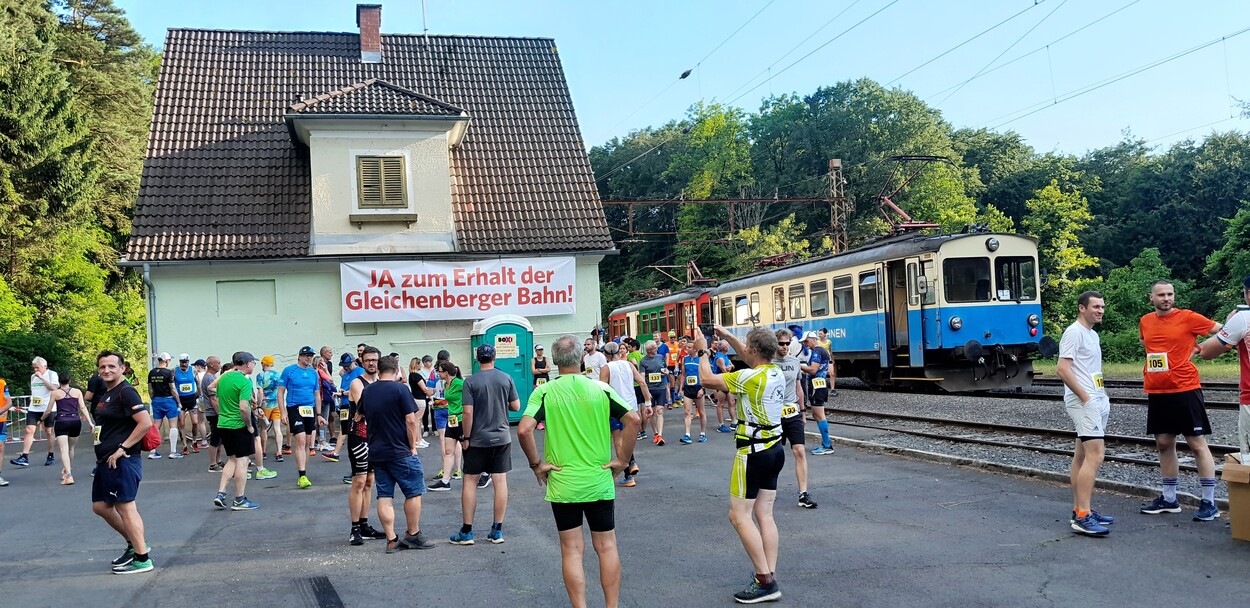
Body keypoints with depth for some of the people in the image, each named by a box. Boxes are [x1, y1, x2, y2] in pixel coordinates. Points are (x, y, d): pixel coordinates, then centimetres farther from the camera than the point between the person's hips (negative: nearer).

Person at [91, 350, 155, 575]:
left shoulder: (125, 392, -13)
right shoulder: (106, 394, 17)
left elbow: (145, 423, -23)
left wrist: (122, 448, -21)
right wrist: (101, 455, 17)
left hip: (122, 461, -11)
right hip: (105, 461, 11)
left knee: (125, 507, -7)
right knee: (100, 506, 16)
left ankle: (142, 559, 0)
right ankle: (135, 544, 26)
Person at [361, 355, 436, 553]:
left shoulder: (367, 391, 6)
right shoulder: (400, 389, -11)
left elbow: (359, 414, 20)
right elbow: (410, 420, -14)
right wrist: (412, 446, -5)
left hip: (376, 453, 6)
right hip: (400, 451, -6)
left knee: (384, 497, 6)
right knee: (413, 492, 7)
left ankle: (392, 540, 5)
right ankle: (413, 535, 12)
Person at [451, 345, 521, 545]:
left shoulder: (471, 381, -9)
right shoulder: (506, 379, -1)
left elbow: (468, 412, -13)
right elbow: (516, 406, 4)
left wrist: (465, 438, -4)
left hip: (478, 440, -2)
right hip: (502, 437, 2)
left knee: (470, 482, 7)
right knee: (500, 481, 6)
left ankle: (466, 532, 9)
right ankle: (497, 530, 10)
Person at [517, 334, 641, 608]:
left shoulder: (544, 392, -6)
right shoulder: (600, 389, -3)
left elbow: (524, 430, -18)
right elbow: (634, 420, -9)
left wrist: (536, 464, -6)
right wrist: (623, 459, 0)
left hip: (562, 483, -1)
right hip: (599, 482, 1)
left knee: (572, 550, 7)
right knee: (606, 547, 12)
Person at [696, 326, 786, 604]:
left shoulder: (750, 377, -21)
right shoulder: (776, 372, 4)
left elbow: (707, 379, -15)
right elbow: (751, 359, 26)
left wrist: (702, 351, 0)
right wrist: (728, 337, 29)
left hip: (753, 453, -9)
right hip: (774, 449, 9)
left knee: (739, 515, -4)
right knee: (765, 514, 10)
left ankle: (765, 582, -6)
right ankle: (770, 577, 9)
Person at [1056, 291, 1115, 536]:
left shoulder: (1093, 334, 18)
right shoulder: (1074, 332, -12)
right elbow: (1062, 369, -20)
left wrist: (1102, 397, 14)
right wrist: (1085, 396, -18)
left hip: (1096, 401, 10)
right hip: (1084, 402, -10)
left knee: (1082, 456, 12)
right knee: (1094, 456, -16)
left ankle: (1079, 510, 17)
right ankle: (1082, 517, -17)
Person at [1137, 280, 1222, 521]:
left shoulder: (1187, 317, -6)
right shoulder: (1145, 321, 9)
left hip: (1185, 390, -6)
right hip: (1156, 392, 6)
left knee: (1197, 444, -2)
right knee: (1164, 444, 12)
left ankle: (1209, 503, 3)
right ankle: (1169, 499, 22)